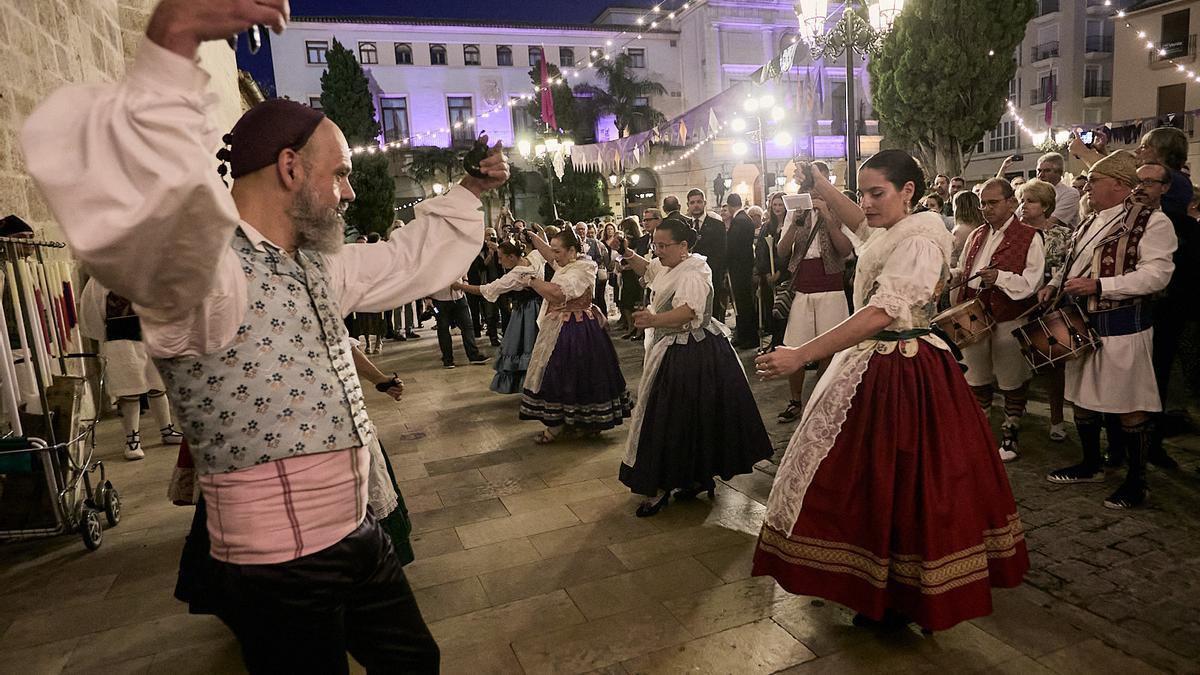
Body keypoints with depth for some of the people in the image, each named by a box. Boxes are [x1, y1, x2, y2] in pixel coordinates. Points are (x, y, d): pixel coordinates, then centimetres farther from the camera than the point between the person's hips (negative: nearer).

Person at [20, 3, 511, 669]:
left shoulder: (318, 267, 9)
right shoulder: (203, 268, -20)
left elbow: (405, 259, 23)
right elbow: (132, 200, -42)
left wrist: (470, 189, 28)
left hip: (360, 538, 9)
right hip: (280, 576, -8)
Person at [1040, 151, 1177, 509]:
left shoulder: (1151, 221, -9)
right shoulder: (1090, 224, 15)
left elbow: (1156, 274, -19)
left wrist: (1098, 286, -25)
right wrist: (1055, 285, 9)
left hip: (1122, 328, -8)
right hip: (1082, 324, 8)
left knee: (1130, 407, 1)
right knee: (1083, 398, 16)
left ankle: (1137, 480, 16)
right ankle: (1091, 465, 32)